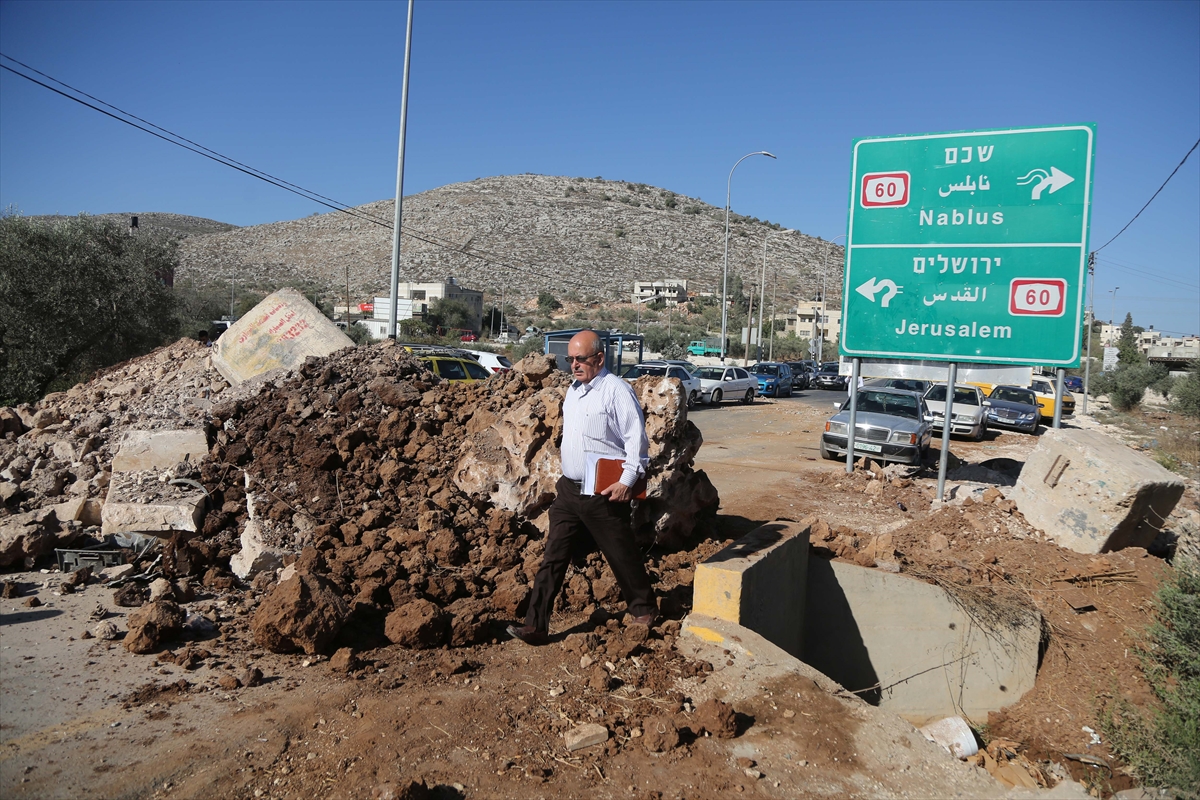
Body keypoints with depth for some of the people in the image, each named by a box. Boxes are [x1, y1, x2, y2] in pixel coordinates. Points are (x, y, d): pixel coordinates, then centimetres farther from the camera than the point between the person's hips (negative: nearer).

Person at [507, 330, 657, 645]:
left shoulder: (616, 391, -12)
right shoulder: (573, 390, 14)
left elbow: (637, 438, -15)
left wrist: (627, 481, -19)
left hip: (604, 493, -7)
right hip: (569, 489, 7)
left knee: (622, 554, 9)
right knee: (553, 556, 3)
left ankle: (643, 608, 32)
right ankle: (536, 625, 6)